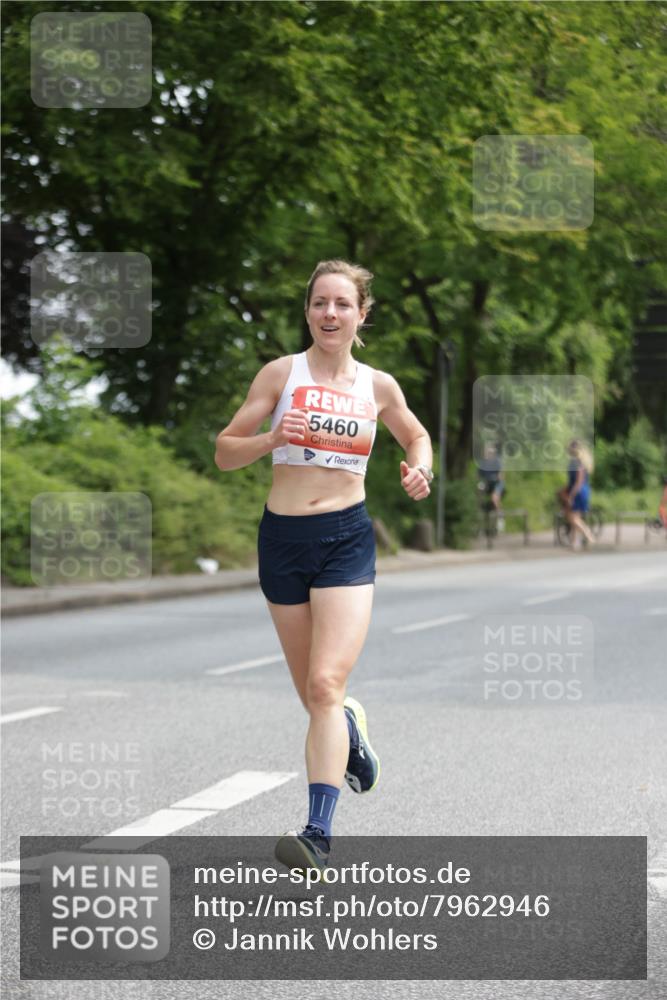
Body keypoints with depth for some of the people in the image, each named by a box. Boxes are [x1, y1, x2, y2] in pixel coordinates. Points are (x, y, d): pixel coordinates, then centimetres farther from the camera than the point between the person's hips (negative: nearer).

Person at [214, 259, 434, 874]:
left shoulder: (378, 386, 5)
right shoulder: (281, 373, 1)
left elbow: (418, 436, 24)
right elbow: (224, 453, 2)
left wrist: (420, 469, 2)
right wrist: (272, 439, -18)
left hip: (348, 539, -1)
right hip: (283, 539, 1)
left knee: (326, 685, -17)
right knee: (313, 696, 11)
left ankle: (319, 834, -22)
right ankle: (351, 732, 48)